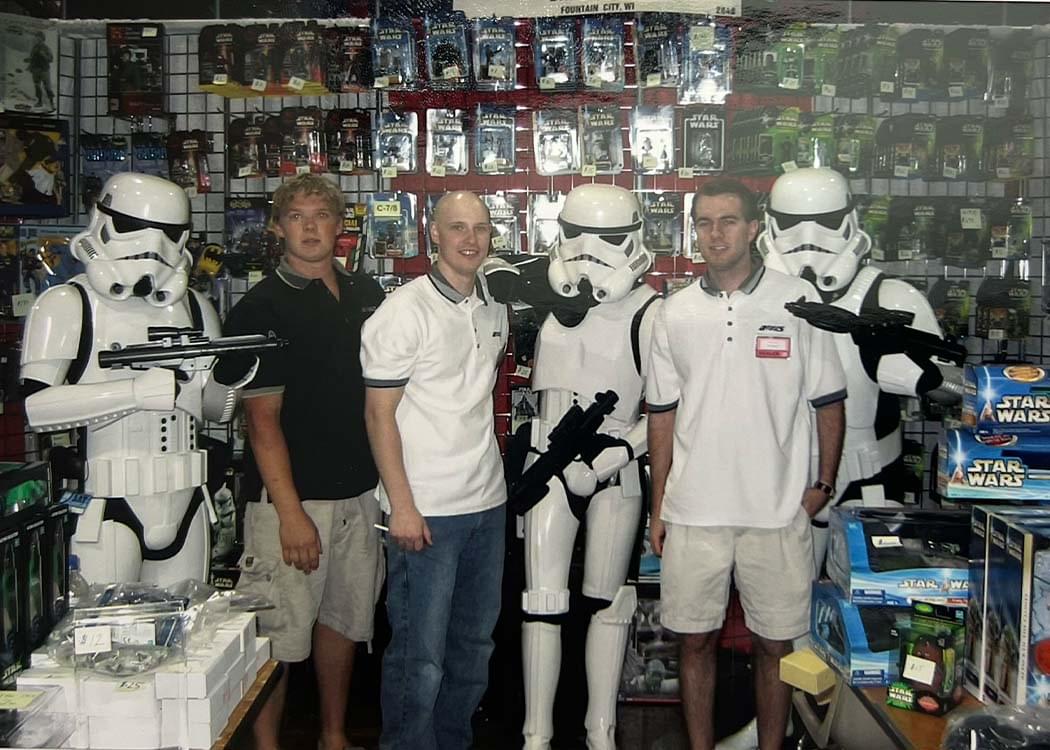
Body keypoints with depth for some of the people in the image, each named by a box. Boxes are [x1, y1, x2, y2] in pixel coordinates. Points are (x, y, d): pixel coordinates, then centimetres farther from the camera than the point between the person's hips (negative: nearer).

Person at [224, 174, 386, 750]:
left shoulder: (366, 295, 10)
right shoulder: (260, 309, -8)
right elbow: (263, 419, -12)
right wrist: (290, 511, -17)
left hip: (359, 490, 6)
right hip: (293, 496, -6)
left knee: (344, 618, 16)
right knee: (279, 635, -1)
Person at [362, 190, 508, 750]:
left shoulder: (495, 308, 10)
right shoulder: (404, 312, -10)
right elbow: (379, 413, -12)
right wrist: (401, 506, -16)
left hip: (488, 502, 7)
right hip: (426, 510, -7)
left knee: (474, 644, 17)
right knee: (420, 656, -1)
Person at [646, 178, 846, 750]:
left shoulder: (798, 301, -1)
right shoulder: (675, 313, 5)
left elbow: (828, 401, 4)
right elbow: (663, 415, 9)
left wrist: (824, 483, -1)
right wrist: (658, 507, 8)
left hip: (778, 511, -2)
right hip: (694, 511, 2)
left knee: (775, 644, 9)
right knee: (696, 641, 11)